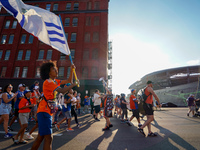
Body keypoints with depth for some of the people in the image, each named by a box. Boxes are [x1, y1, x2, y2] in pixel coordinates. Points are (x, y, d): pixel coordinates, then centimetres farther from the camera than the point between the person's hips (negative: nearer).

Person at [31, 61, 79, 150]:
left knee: (40, 137, 18)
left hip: (47, 112, 9)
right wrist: (74, 84, -15)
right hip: (44, 111, -9)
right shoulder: (48, 81, -15)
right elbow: (62, 91, -26)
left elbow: (68, 81, 17)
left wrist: (71, 70, 9)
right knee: (48, 138, -8)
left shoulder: (55, 81, 13)